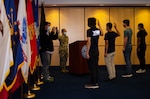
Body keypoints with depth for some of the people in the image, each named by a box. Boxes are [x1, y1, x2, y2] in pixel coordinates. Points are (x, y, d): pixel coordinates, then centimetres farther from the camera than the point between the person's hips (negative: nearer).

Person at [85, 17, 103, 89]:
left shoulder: (89, 31, -14)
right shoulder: (98, 30, 7)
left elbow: (89, 42, -20)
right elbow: (102, 34, 32)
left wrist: (87, 53, -18)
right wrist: (99, 25, 39)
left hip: (91, 52, -7)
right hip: (96, 51, 8)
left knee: (92, 68, -3)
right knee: (95, 67, 12)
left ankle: (93, 84, 1)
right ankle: (96, 83, 19)